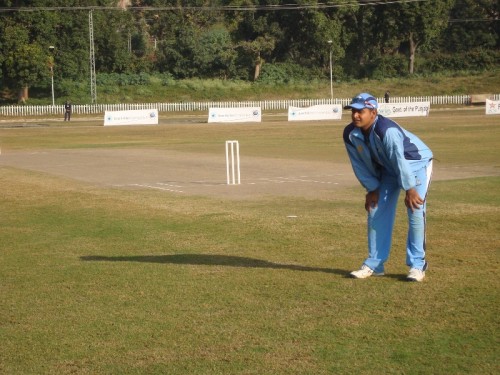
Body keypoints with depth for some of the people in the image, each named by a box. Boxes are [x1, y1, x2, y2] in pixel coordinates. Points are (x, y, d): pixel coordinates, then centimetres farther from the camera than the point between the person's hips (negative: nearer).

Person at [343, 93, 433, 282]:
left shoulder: (387, 130, -36)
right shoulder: (350, 134, -16)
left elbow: (400, 160, -34)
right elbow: (360, 165, -4)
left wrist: (410, 189, -32)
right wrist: (372, 189, -3)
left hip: (416, 163, -6)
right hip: (388, 168, 7)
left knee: (415, 211, -17)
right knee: (376, 212, 3)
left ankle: (417, 264, -8)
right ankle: (374, 264, 12)